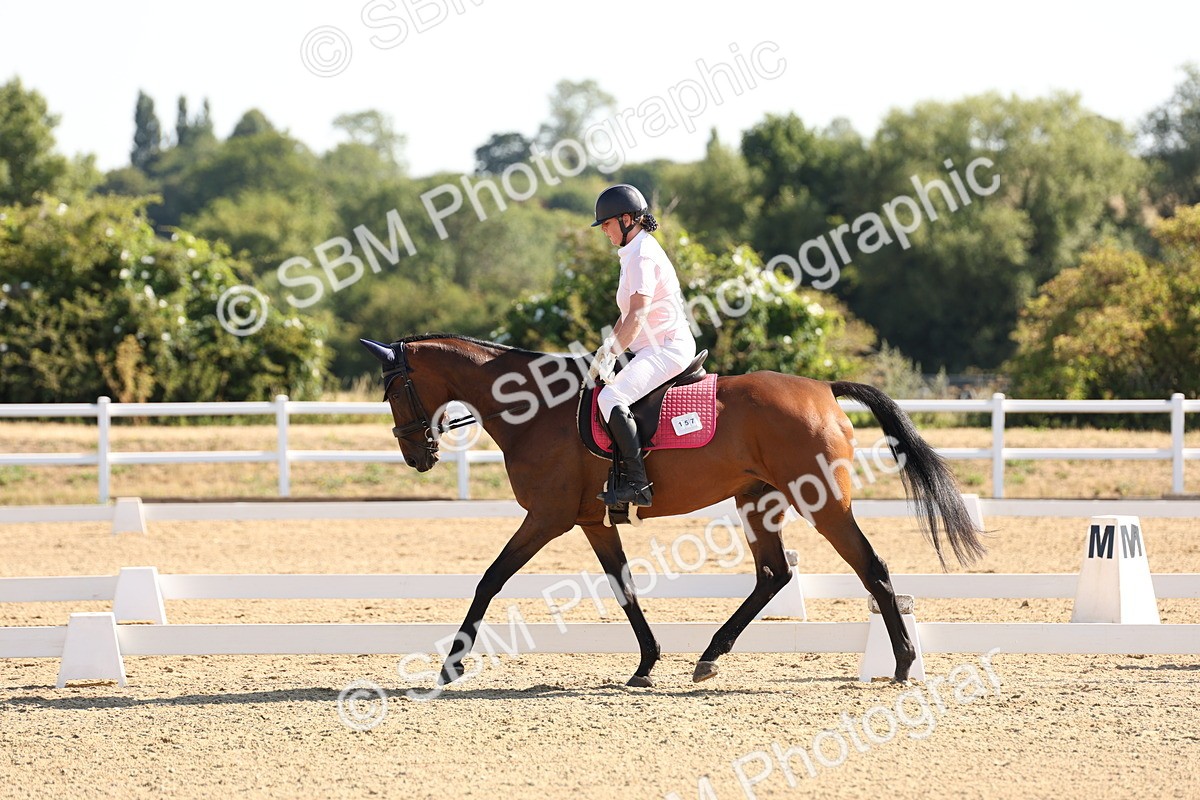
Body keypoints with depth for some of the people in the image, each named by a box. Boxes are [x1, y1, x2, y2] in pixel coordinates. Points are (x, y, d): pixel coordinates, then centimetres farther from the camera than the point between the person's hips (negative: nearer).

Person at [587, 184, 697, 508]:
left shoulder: (642, 256, -14)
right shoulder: (635, 253, 19)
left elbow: (638, 315, -23)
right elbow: (630, 314, 23)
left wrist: (610, 354, -26)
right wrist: (607, 348, 11)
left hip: (668, 348, -12)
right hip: (658, 349, 12)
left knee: (611, 397, -28)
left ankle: (638, 484, -31)